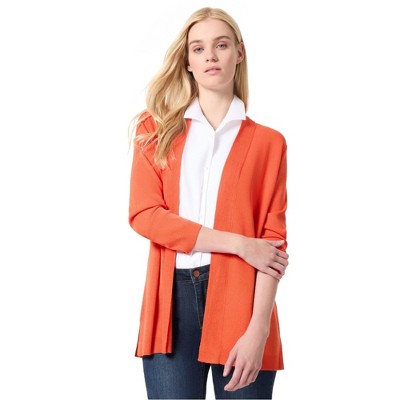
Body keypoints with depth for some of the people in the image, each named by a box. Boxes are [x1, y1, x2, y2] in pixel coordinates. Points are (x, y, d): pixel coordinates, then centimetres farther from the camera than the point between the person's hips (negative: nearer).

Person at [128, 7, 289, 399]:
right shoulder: (157, 130, 12)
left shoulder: (267, 141, 8)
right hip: (172, 298, 1)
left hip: (240, 296, 0)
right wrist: (238, 243, -10)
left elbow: (273, 237, 1)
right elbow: (143, 214, -1)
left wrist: (258, 331, -12)